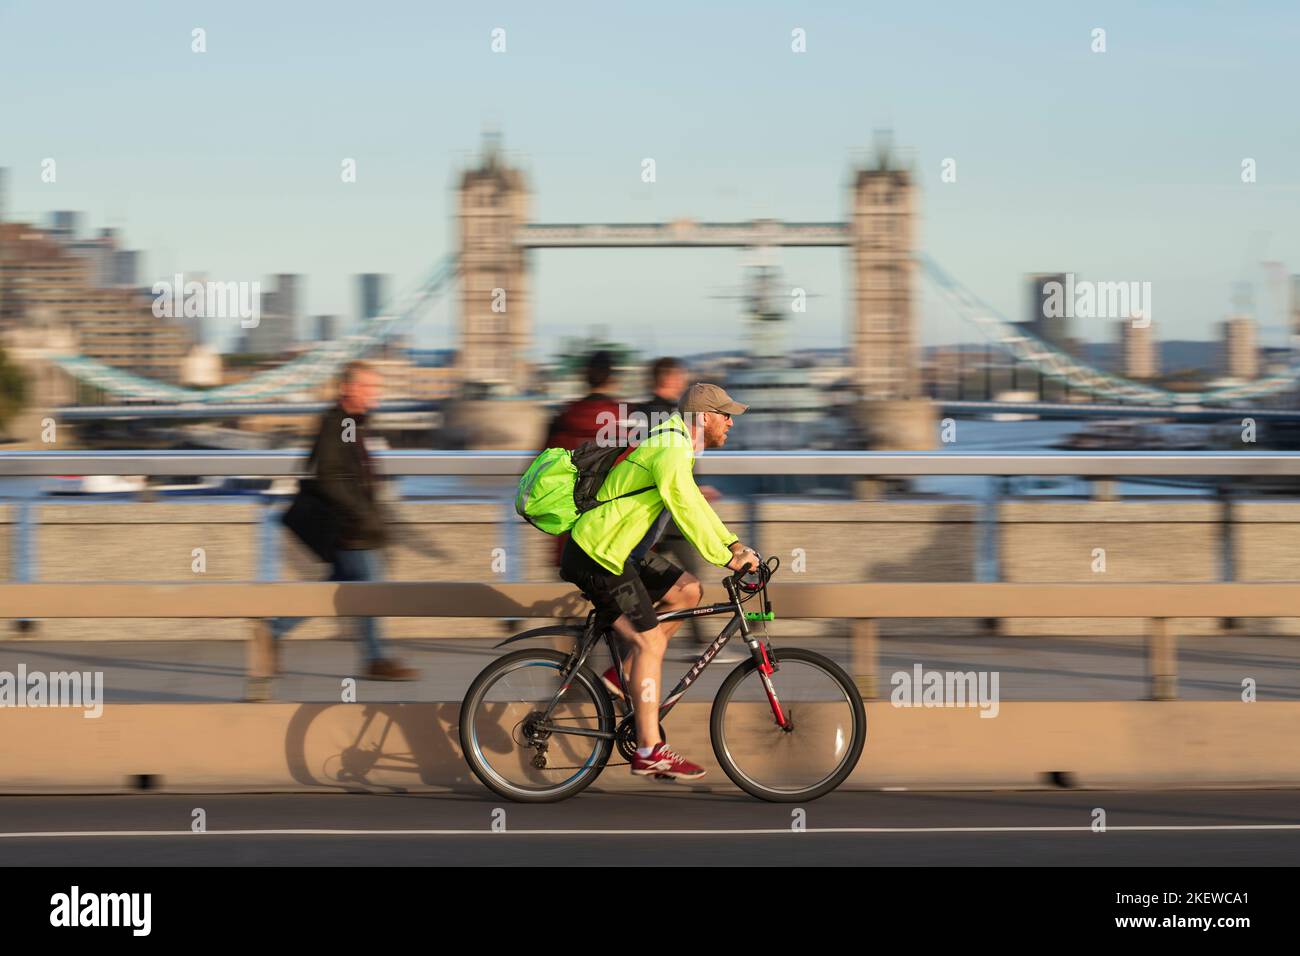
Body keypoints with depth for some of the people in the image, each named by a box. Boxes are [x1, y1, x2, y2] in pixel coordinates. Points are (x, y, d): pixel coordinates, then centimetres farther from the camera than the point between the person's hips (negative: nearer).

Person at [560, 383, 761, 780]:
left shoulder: (674, 444, 13)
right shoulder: (670, 452, -20)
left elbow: (694, 504, 22)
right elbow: (686, 512, -26)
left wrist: (733, 543, 15)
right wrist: (727, 559, -21)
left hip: (617, 550, 10)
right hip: (598, 557, -10)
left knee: (688, 591, 12)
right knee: (650, 642, -9)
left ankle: (623, 674, 14)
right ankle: (649, 753, -7)